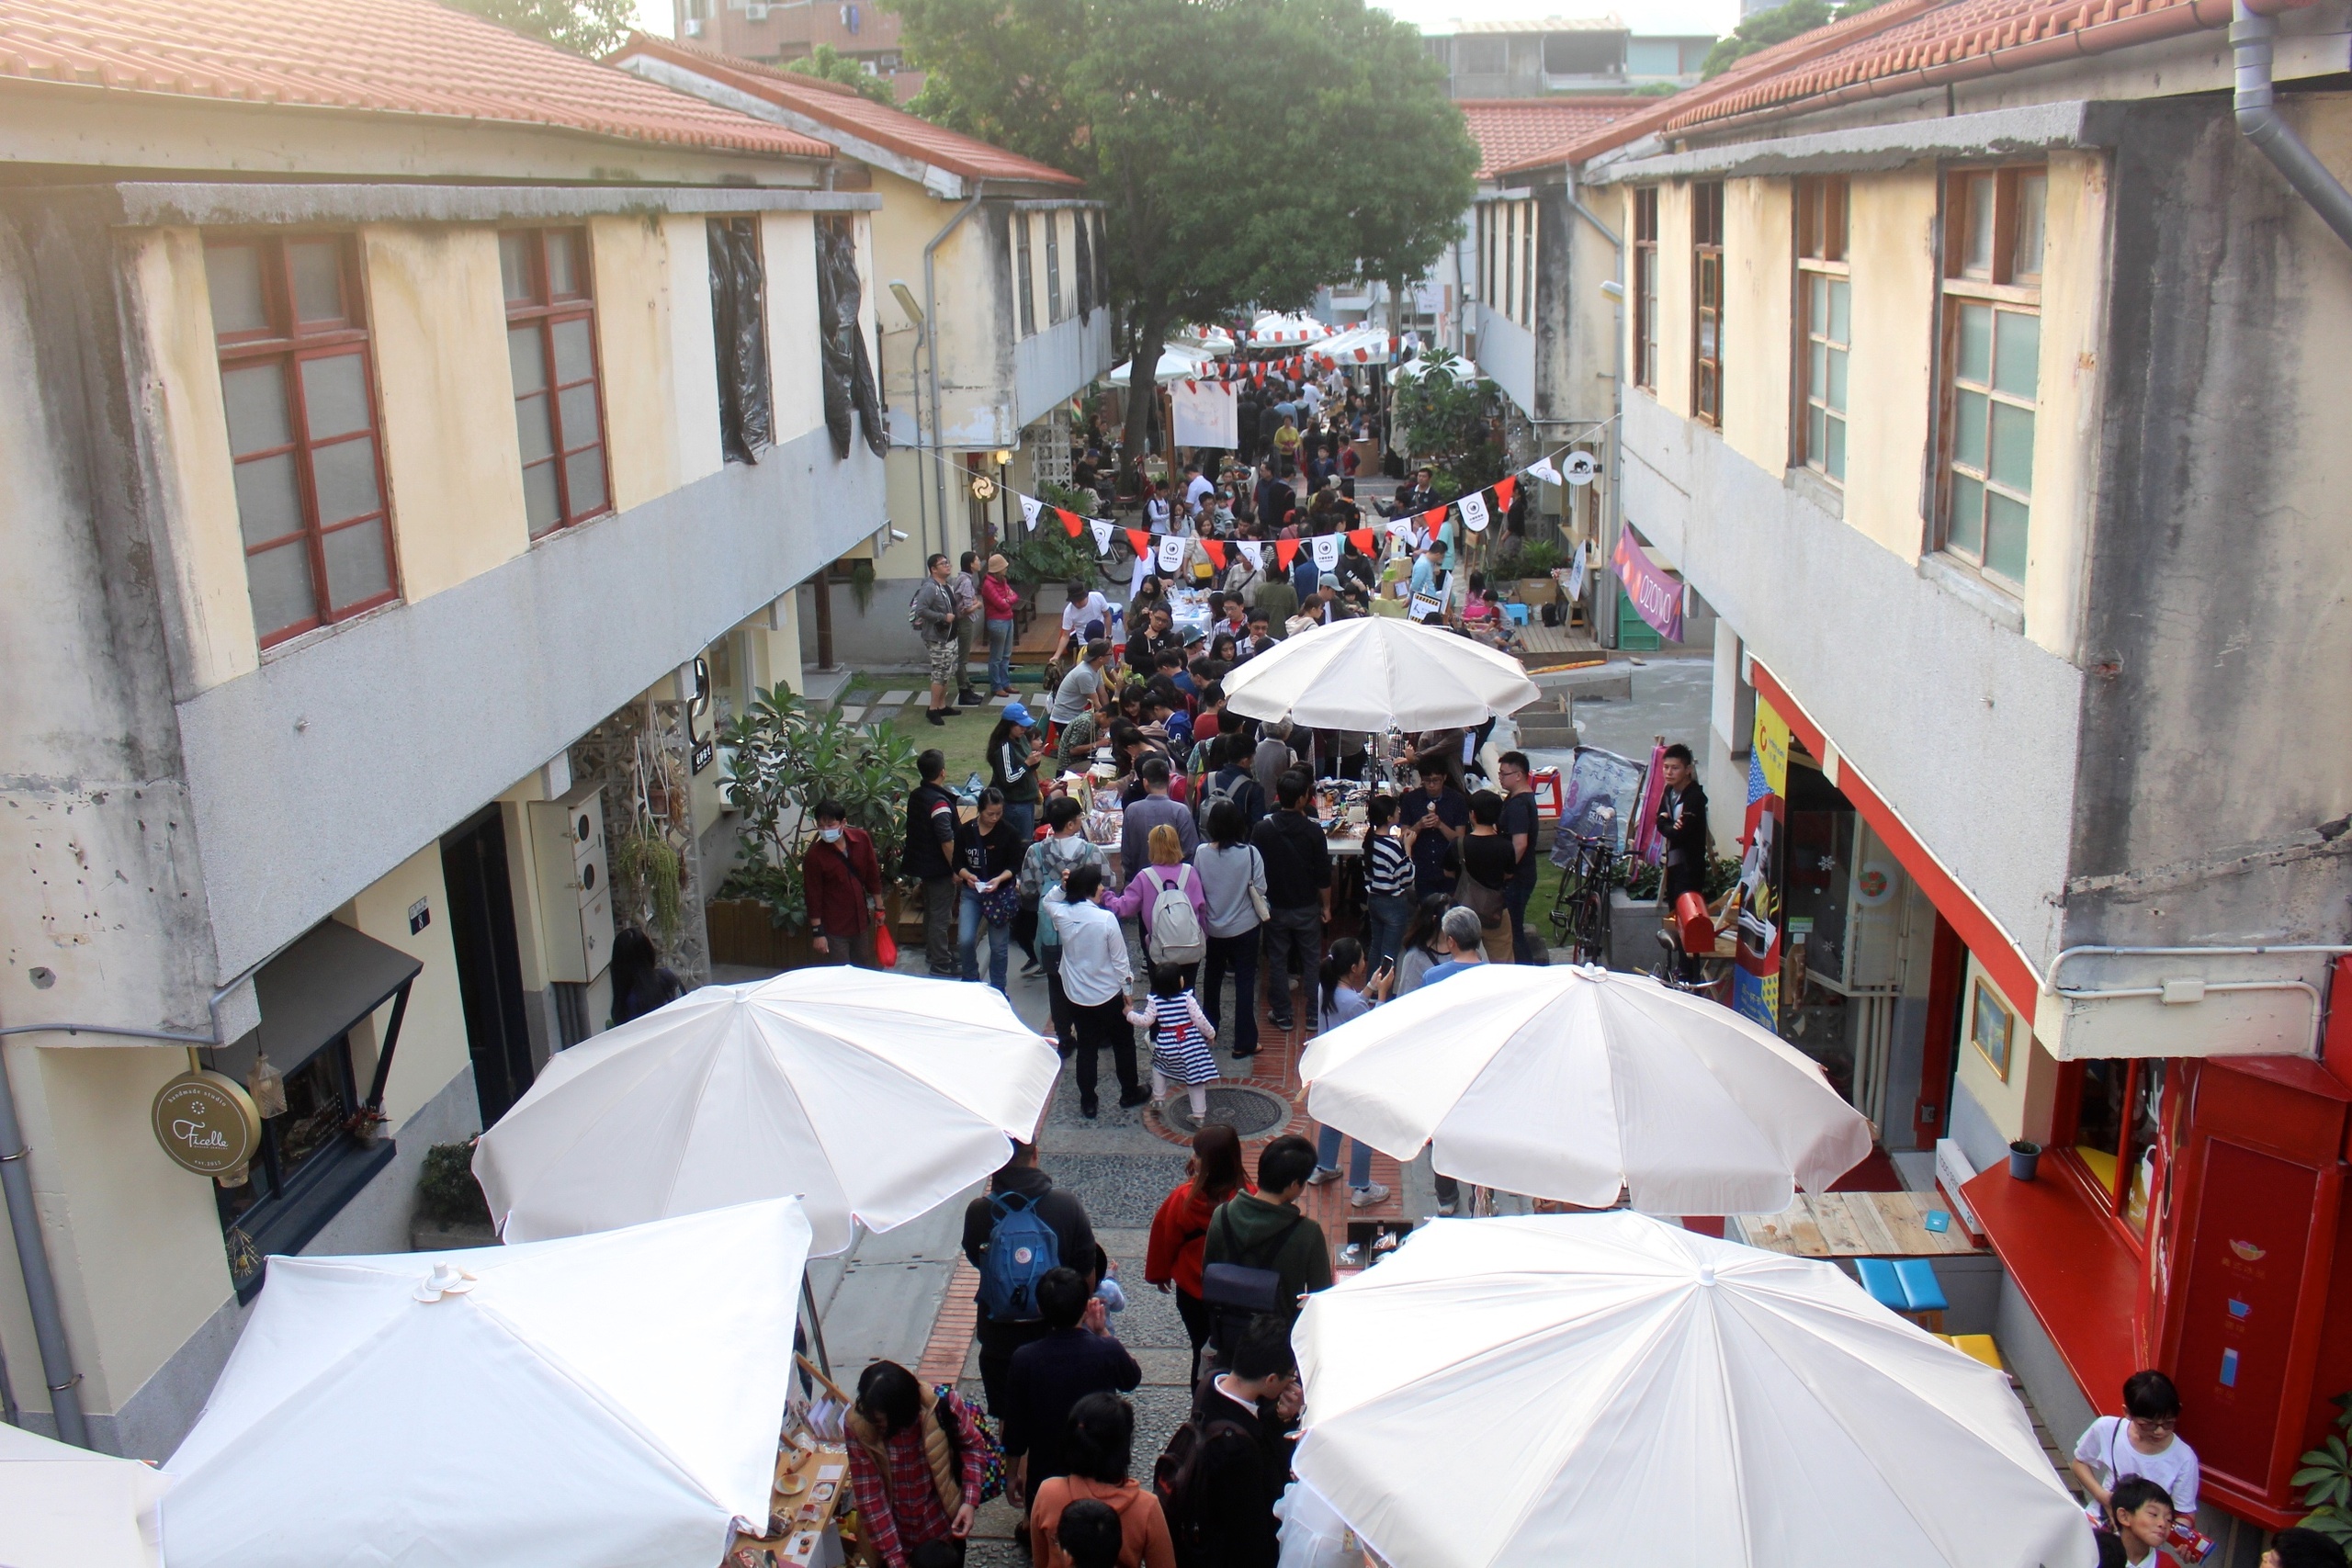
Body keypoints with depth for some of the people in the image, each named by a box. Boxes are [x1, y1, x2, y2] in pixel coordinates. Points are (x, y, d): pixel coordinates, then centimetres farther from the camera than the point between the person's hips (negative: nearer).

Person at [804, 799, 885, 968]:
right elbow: (813, 896, -14)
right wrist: (817, 932, -12)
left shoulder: (862, 839, -8)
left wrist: (879, 907, 11)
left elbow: (873, 874, 5)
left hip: (861, 919, 5)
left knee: (864, 970, 19)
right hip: (834, 927, -5)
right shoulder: (814, 856, -19)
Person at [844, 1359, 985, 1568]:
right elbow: (869, 1496, -20)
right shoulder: (857, 1425, -25)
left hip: (943, 1528, 0)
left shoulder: (944, 1405, -25)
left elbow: (971, 1445, -6)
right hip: (891, 1532, 0)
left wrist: (971, 1501, -16)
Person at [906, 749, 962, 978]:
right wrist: (956, 868, -17)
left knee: (931, 910, 23)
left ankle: (931, 953, 37)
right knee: (941, 916, -1)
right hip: (940, 868, -9)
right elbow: (947, 841, -26)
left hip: (922, 864, 9)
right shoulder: (939, 802, -24)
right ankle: (941, 965, 5)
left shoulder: (915, 796, 4)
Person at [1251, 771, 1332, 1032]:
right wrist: (1326, 906, 5)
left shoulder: (1262, 830, -12)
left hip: (1275, 907, 1)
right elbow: (1323, 874, -9)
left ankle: (1281, 1015, 19)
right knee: (1312, 962, 12)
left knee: (1277, 961, 13)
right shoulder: (1313, 830, -15)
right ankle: (1314, 1016, 19)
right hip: (1307, 908, -1)